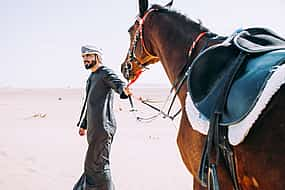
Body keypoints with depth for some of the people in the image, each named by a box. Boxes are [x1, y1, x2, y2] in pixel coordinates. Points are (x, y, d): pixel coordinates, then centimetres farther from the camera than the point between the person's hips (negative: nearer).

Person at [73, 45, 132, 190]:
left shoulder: (106, 73, -8)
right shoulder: (91, 77, 20)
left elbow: (119, 84, -29)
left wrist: (124, 90, -52)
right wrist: (83, 124, 33)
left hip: (103, 126, -10)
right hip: (94, 127, 10)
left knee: (96, 164, -6)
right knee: (93, 164, 19)